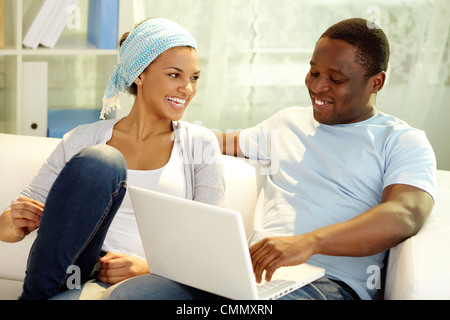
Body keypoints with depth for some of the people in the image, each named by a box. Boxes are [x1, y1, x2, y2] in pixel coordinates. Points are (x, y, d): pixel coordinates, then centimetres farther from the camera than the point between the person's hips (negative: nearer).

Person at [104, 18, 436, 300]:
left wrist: (308, 242, -28)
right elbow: (228, 142, 44)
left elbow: (404, 217, -12)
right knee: (126, 293, -22)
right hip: (256, 268, 5)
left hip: (329, 282, -5)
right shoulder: (289, 121, 27)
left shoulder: (403, 141, 8)